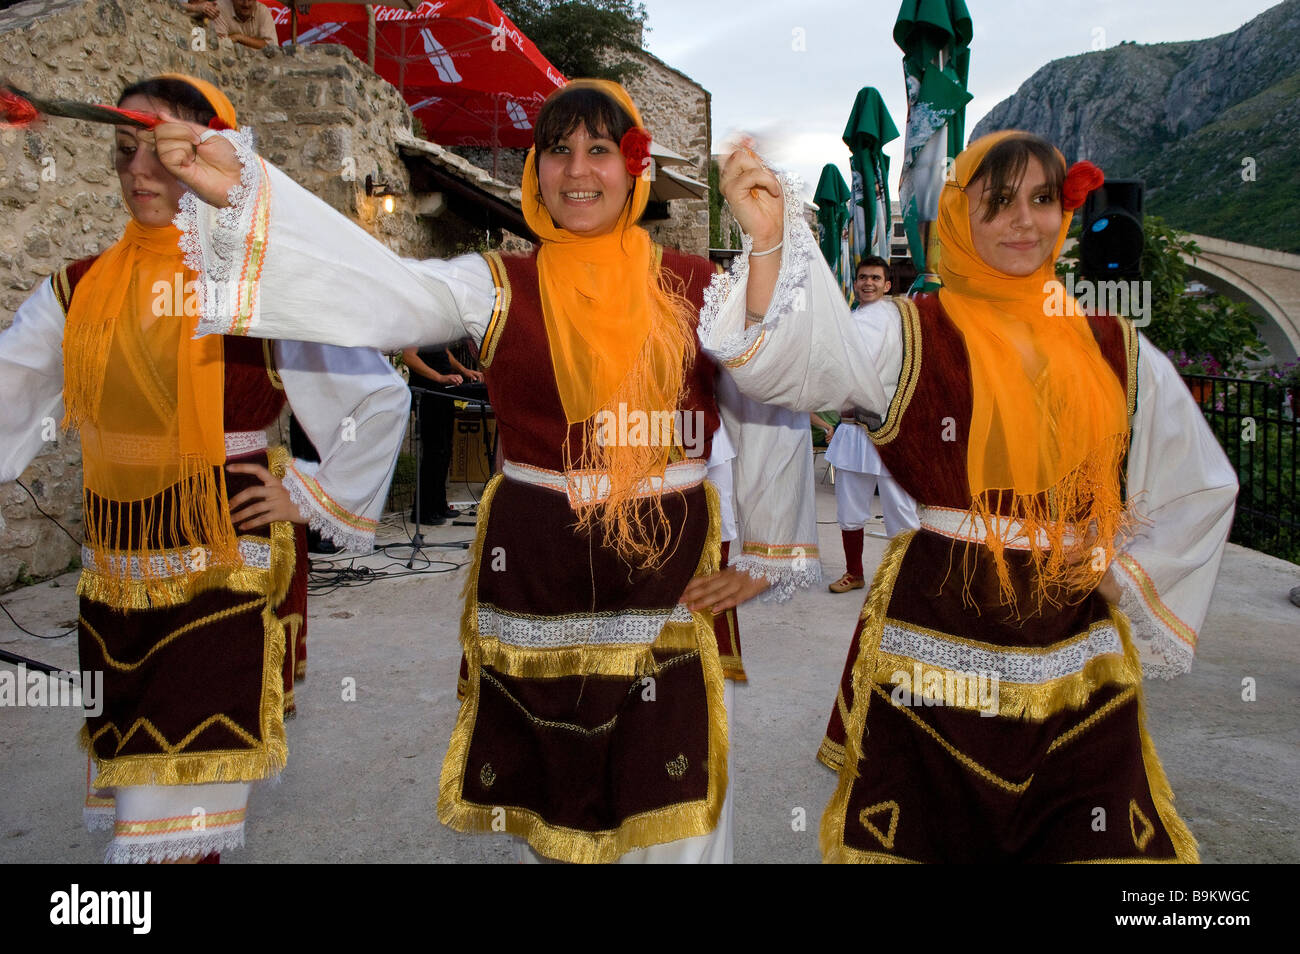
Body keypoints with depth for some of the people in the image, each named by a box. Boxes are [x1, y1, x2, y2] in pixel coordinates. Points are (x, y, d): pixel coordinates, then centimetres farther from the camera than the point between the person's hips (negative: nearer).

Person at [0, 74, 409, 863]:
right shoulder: (79, 293, 7)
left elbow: (380, 400, -6)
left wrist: (314, 498, -5)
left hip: (226, 576, -5)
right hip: (114, 584, 6)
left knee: (173, 825, -3)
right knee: (129, 802, 19)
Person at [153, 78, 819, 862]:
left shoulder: (697, 288, 3)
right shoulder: (498, 289, 3)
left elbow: (774, 414, 7)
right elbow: (378, 289, -11)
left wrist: (772, 556, 6)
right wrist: (239, 192, -23)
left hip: (672, 582, 0)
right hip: (535, 573, 1)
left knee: (675, 819, 4)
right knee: (550, 809, 14)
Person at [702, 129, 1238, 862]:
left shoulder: (1120, 353, 7)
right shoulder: (907, 334, -3)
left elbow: (1201, 488, 19)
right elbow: (797, 360, -23)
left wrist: (1126, 575, 9)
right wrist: (770, 242, -38)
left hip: (1077, 652, 3)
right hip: (934, 646, -3)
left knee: (1096, 840, 8)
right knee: (920, 834, 6)